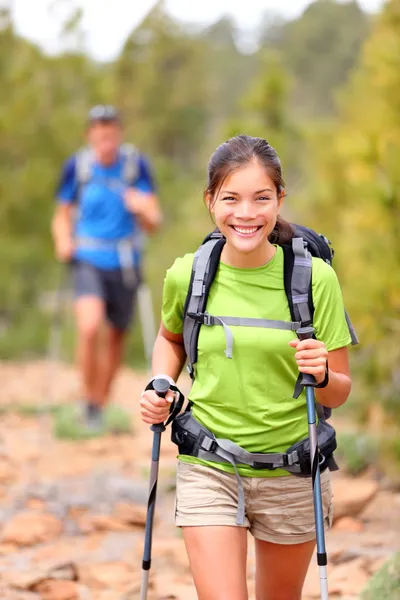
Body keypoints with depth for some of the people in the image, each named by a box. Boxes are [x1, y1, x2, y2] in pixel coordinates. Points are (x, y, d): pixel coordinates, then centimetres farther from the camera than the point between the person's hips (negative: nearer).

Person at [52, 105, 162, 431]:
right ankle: (89, 401, -6)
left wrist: (142, 209, -24)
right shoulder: (77, 166, -3)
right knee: (90, 328, -23)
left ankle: (101, 404, 32)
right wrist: (64, 242, -9)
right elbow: (62, 216, 10)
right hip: (88, 261, -2)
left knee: (116, 337, 12)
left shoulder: (136, 165, -4)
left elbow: (154, 224, -2)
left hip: (125, 265, 2)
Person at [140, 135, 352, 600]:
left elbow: (340, 392, -3)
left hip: (292, 472, 0)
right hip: (208, 469, 0)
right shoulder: (187, 275, -5)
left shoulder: (314, 277, -10)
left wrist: (321, 375, -25)